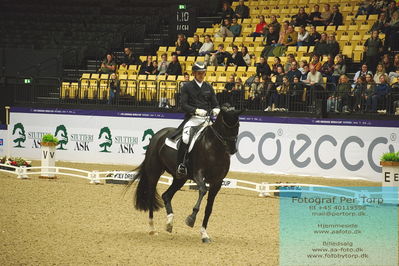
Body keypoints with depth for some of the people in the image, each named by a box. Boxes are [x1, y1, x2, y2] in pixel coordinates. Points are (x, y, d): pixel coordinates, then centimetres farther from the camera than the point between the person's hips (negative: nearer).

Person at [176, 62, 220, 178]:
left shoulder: (208, 87, 16)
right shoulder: (187, 87, 6)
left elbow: (215, 103, 16)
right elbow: (183, 105, -3)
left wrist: (216, 110, -8)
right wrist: (196, 110, -18)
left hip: (206, 119, 4)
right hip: (192, 118, -4)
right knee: (186, 138, -27)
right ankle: (181, 165, -20)